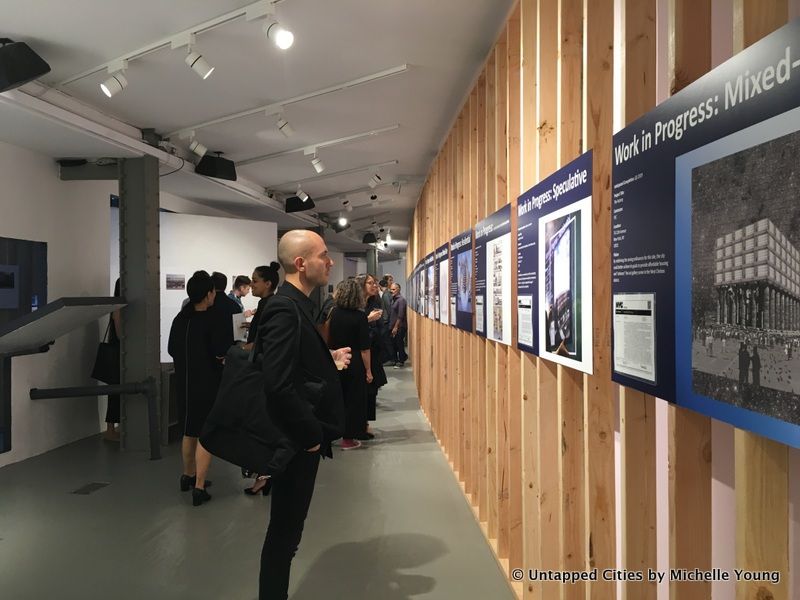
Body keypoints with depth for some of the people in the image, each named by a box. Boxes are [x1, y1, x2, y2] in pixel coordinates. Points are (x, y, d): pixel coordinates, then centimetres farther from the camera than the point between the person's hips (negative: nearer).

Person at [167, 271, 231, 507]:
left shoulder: (180, 319, 3)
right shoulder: (212, 321, -17)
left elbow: (172, 350, 10)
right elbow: (221, 354, -20)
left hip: (185, 383, 7)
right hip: (208, 385, -7)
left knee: (190, 431, 22)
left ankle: (188, 476, 36)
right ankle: (198, 487, -3)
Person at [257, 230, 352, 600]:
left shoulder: (296, 305, 10)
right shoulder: (285, 309, -22)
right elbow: (277, 385, -29)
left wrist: (329, 360, 5)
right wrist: (311, 435, -20)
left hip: (301, 438, 10)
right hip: (296, 441, -10)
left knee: (288, 528, 21)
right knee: (284, 531, 6)